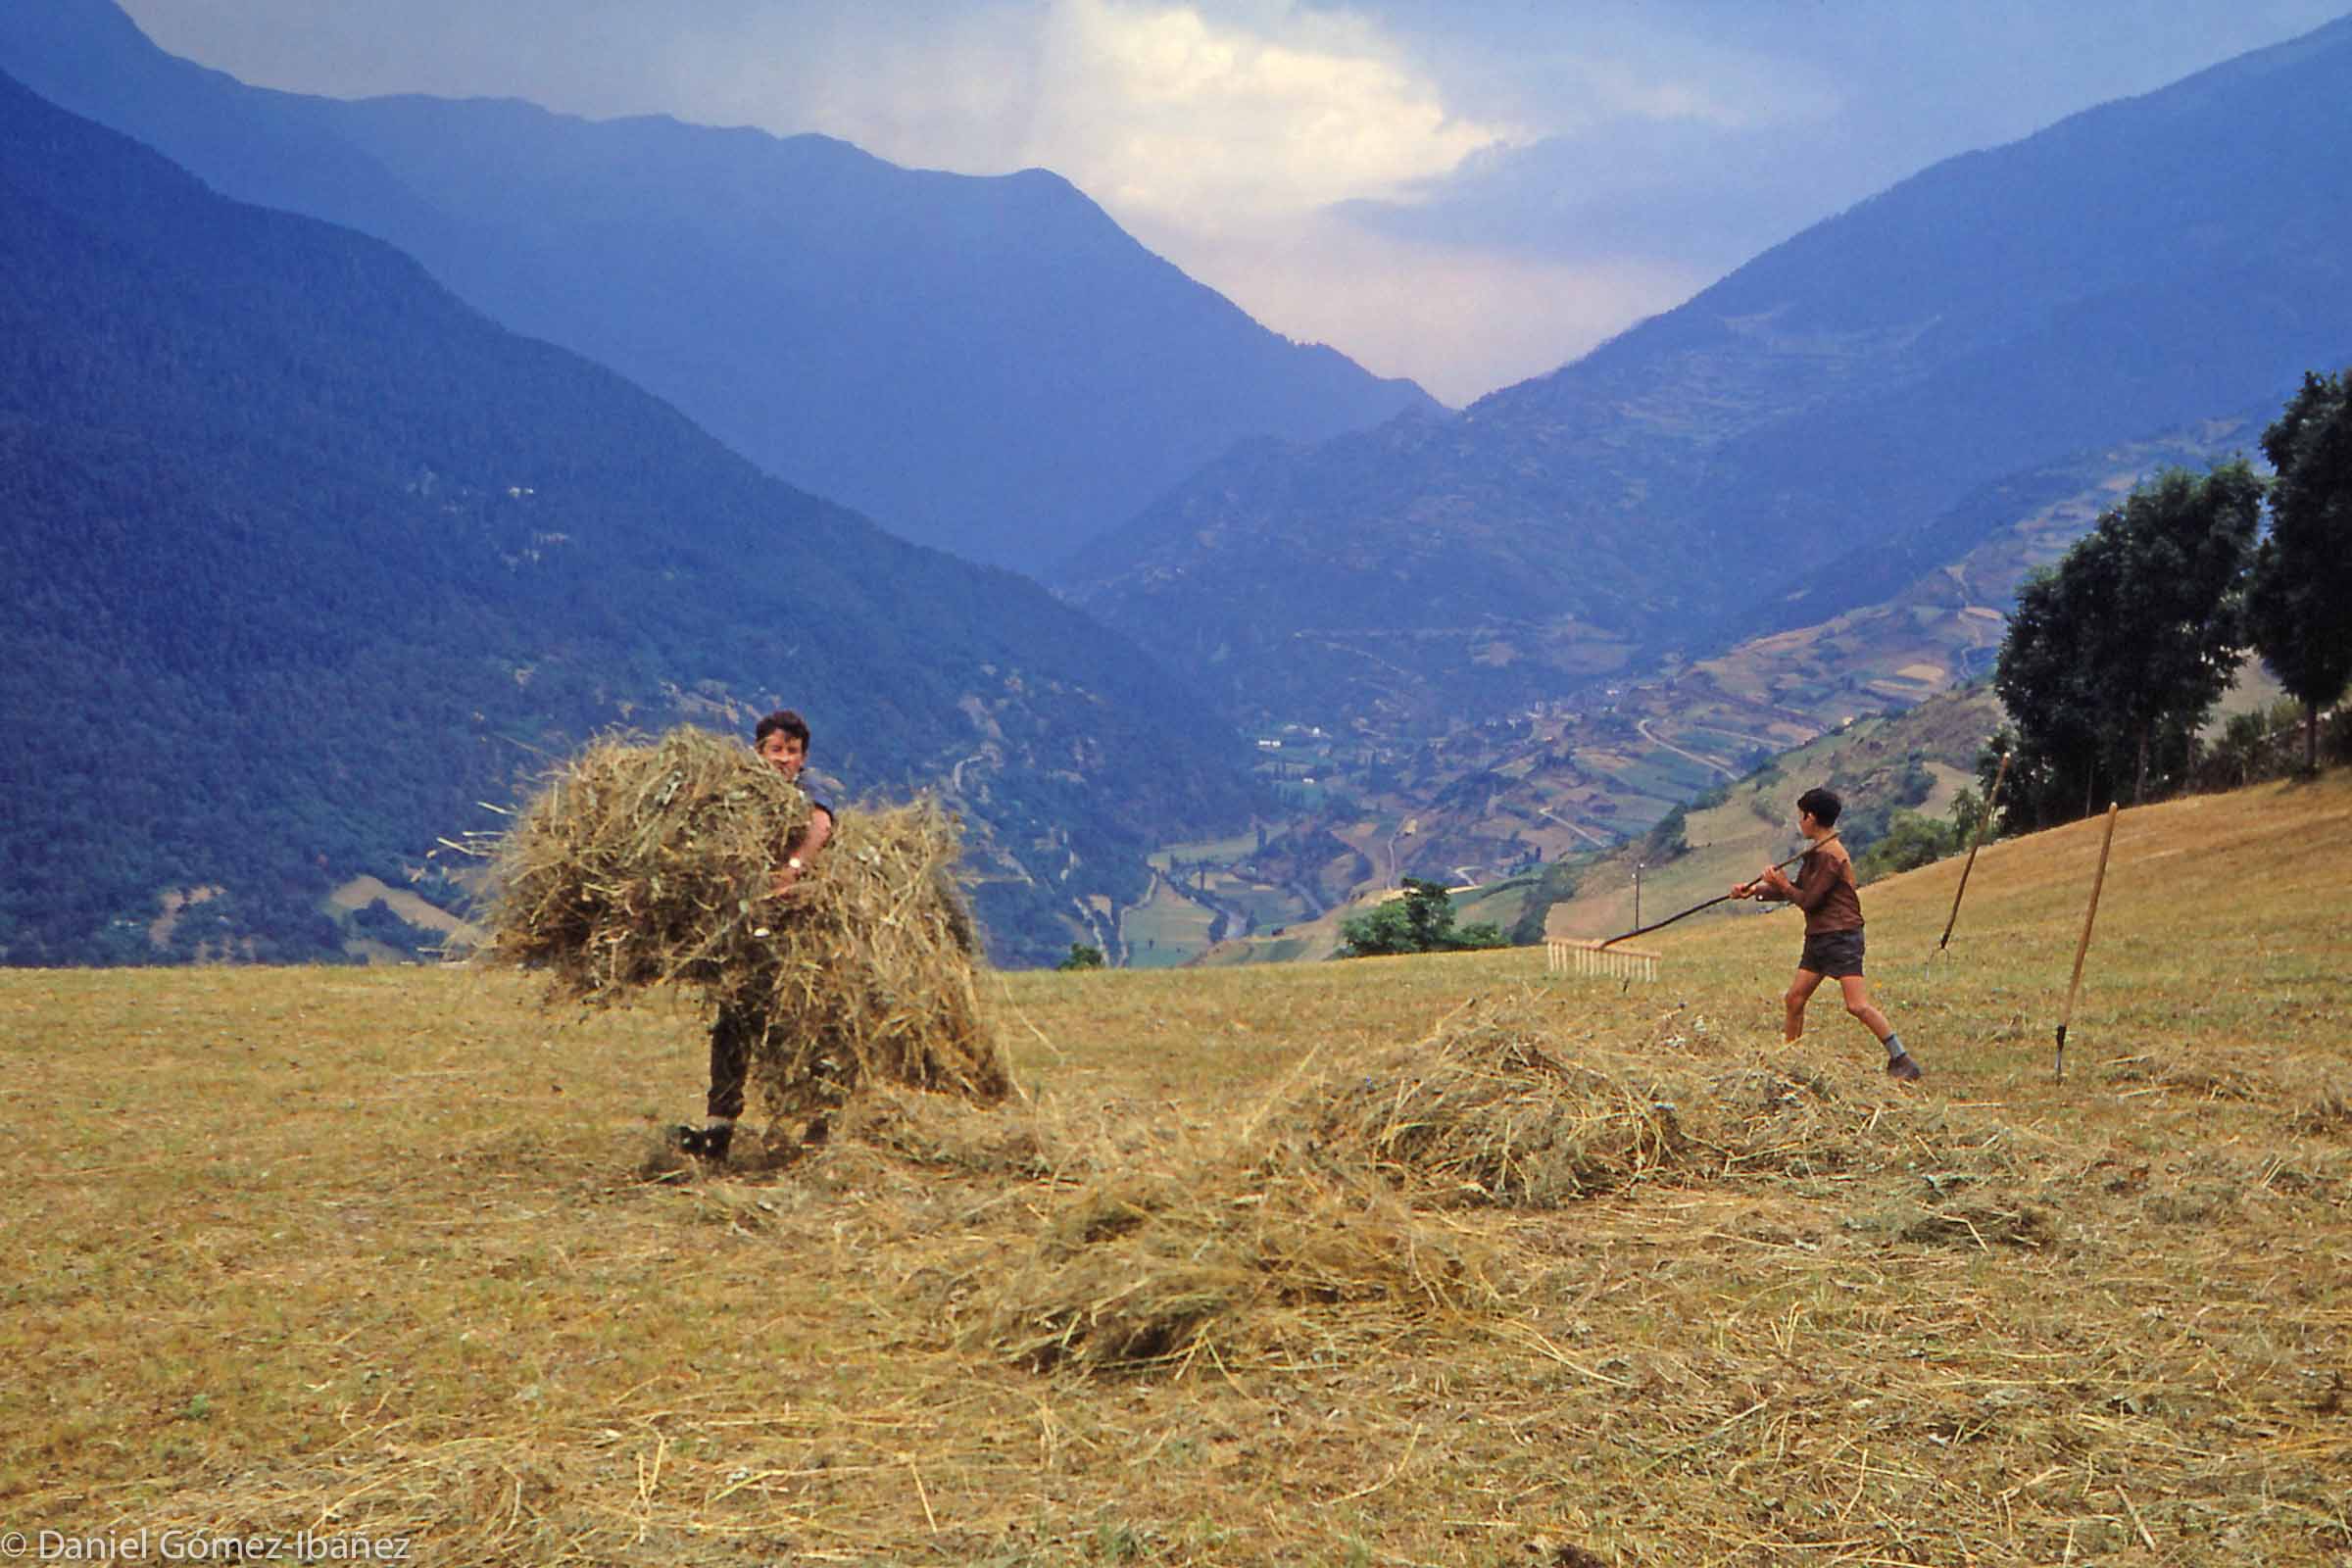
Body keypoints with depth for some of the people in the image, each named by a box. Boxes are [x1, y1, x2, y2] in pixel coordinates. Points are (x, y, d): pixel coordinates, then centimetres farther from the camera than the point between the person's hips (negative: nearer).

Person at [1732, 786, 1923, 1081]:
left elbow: (1808, 900, -17)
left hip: (1841, 936, -10)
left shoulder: (1830, 855, -17)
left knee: (1858, 1005, -16)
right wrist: (1755, 890, 13)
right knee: (1794, 999, 10)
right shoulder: (1816, 853, 15)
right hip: (1818, 938, 10)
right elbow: (1798, 890, 20)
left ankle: (1902, 1061, -13)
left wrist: (1782, 885, -1)